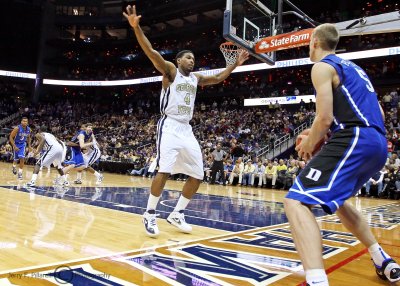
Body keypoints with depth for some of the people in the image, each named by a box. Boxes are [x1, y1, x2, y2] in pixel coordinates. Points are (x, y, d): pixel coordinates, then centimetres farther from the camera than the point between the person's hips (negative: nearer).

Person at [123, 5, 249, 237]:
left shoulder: (196, 78, 19)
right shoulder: (170, 71, 1)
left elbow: (218, 78, 32)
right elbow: (151, 52, -14)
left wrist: (236, 64, 28)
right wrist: (136, 27, -26)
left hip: (187, 130, 7)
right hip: (169, 126, -7)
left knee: (197, 175, 4)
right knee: (164, 171, -20)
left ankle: (177, 214, 17)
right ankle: (150, 215, -2)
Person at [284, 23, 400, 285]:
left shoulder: (322, 67, 0)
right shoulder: (353, 68, 27)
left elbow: (325, 118, -12)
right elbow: (378, 114, 27)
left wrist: (309, 144, 8)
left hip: (354, 142, -9)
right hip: (378, 145, 10)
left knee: (296, 202, -17)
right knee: (334, 199, 30)